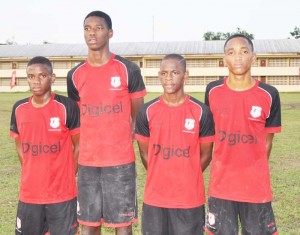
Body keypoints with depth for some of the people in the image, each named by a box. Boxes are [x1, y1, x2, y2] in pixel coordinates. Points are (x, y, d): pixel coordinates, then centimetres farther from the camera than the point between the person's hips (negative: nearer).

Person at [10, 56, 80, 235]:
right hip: (29, 193, 4)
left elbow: (78, 146, -1)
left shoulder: (67, 106, -9)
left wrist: (67, 177, 3)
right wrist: (32, 174, 10)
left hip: (62, 193, -3)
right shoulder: (19, 109, 3)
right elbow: (20, 146, 14)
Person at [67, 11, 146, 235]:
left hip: (121, 160, -3)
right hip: (87, 161, 3)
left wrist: (123, 140, 1)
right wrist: (88, 146, 9)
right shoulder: (75, 75, 6)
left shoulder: (128, 70, -4)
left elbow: (137, 115, 4)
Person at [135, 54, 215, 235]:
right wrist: (161, 178, 9)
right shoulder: (147, 112, -2)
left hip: (190, 198, -1)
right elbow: (145, 153, 7)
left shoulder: (201, 112, -6)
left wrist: (187, 178, 8)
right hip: (155, 197, 2)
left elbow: (205, 155, 3)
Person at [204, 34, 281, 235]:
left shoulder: (269, 95, -7)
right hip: (221, 184, 1)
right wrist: (225, 166, 10)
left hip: (256, 185, -1)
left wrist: (255, 170, 8)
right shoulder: (212, 91, -3)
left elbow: (267, 139, 3)